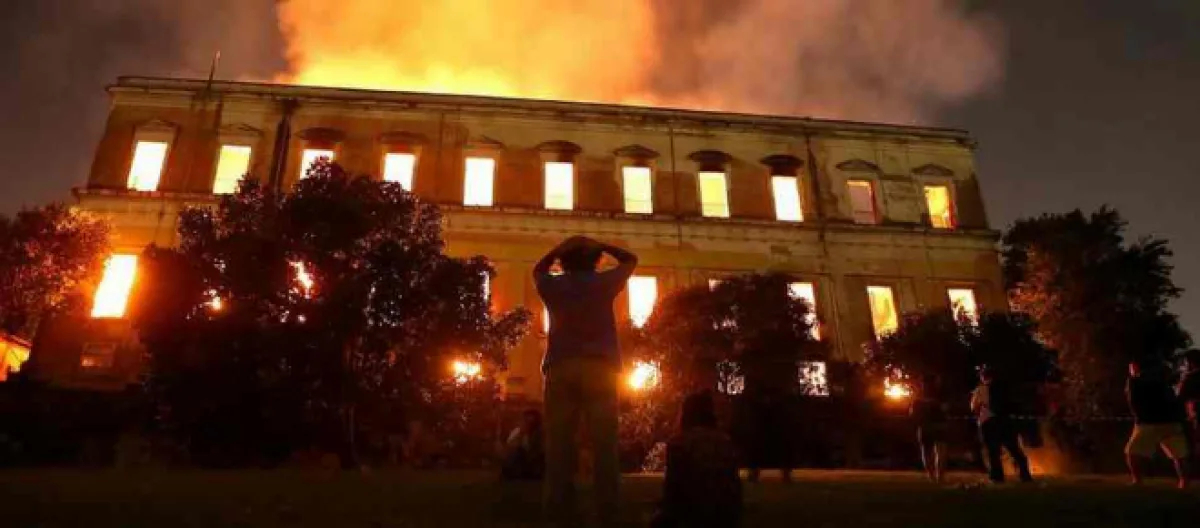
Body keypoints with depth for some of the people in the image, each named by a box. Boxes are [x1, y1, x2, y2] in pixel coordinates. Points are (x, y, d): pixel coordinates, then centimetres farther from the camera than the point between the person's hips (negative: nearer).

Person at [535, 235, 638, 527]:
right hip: (600, 367, -1)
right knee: (603, 442, -5)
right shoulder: (605, 282, 12)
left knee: (559, 442, -2)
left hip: (561, 368, 1)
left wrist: (557, 250, 29)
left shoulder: (552, 285, 15)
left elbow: (538, 270, 39)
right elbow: (630, 260, 29)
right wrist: (600, 246, 26)